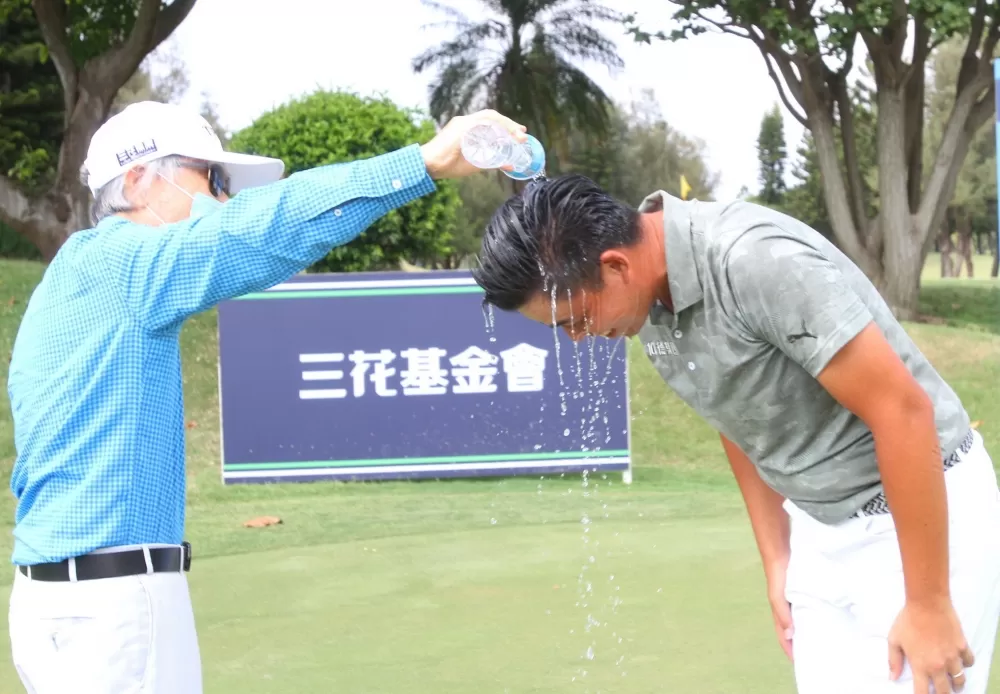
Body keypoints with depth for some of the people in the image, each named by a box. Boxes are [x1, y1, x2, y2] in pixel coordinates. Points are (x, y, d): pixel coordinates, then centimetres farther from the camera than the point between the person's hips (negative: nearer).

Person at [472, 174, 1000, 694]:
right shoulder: (650, 302, -3)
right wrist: (776, 558, 12)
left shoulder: (757, 259, -28)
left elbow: (903, 410, -26)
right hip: (822, 524, 8)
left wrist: (928, 604, -22)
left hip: (924, 509, -7)